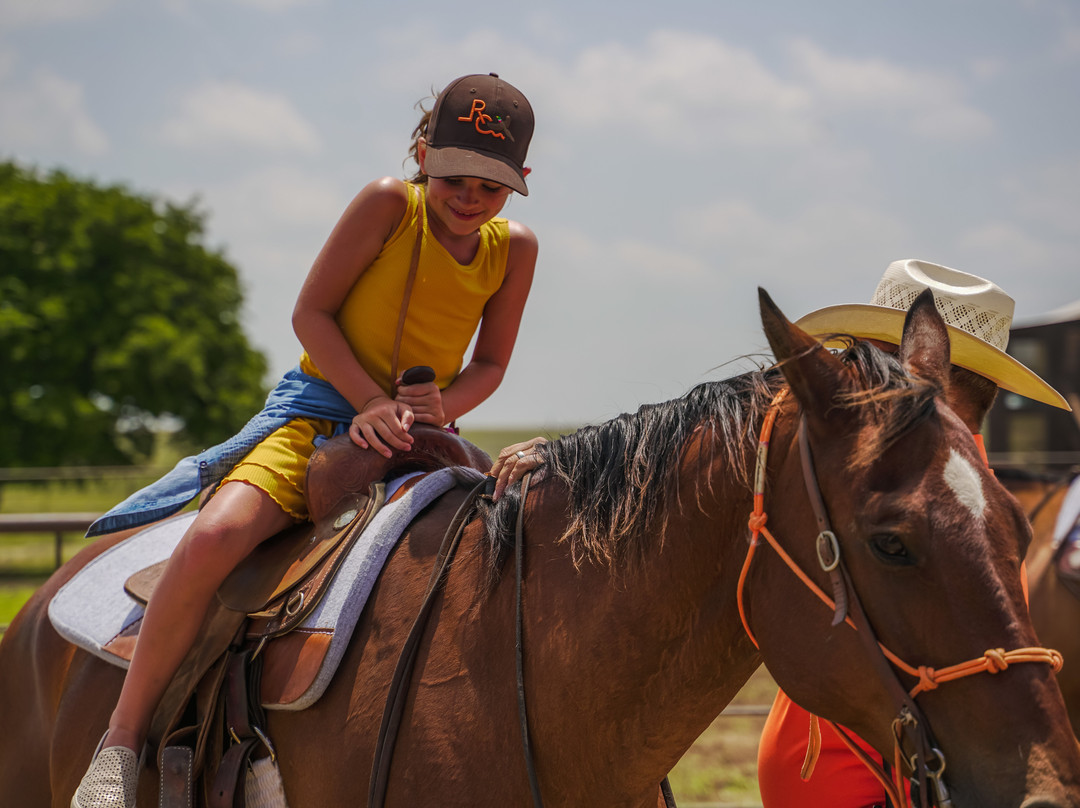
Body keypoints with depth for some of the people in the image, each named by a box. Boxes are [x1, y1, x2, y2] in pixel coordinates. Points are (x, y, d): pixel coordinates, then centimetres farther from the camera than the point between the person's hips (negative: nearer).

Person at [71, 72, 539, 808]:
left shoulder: (514, 249, 6)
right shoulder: (387, 205, -6)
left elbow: (490, 366, 9)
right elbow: (311, 313, -7)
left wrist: (439, 407, -13)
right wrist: (371, 402, -19)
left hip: (416, 438, 5)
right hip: (318, 412, -5)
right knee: (217, 535, -31)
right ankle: (122, 743, -20)